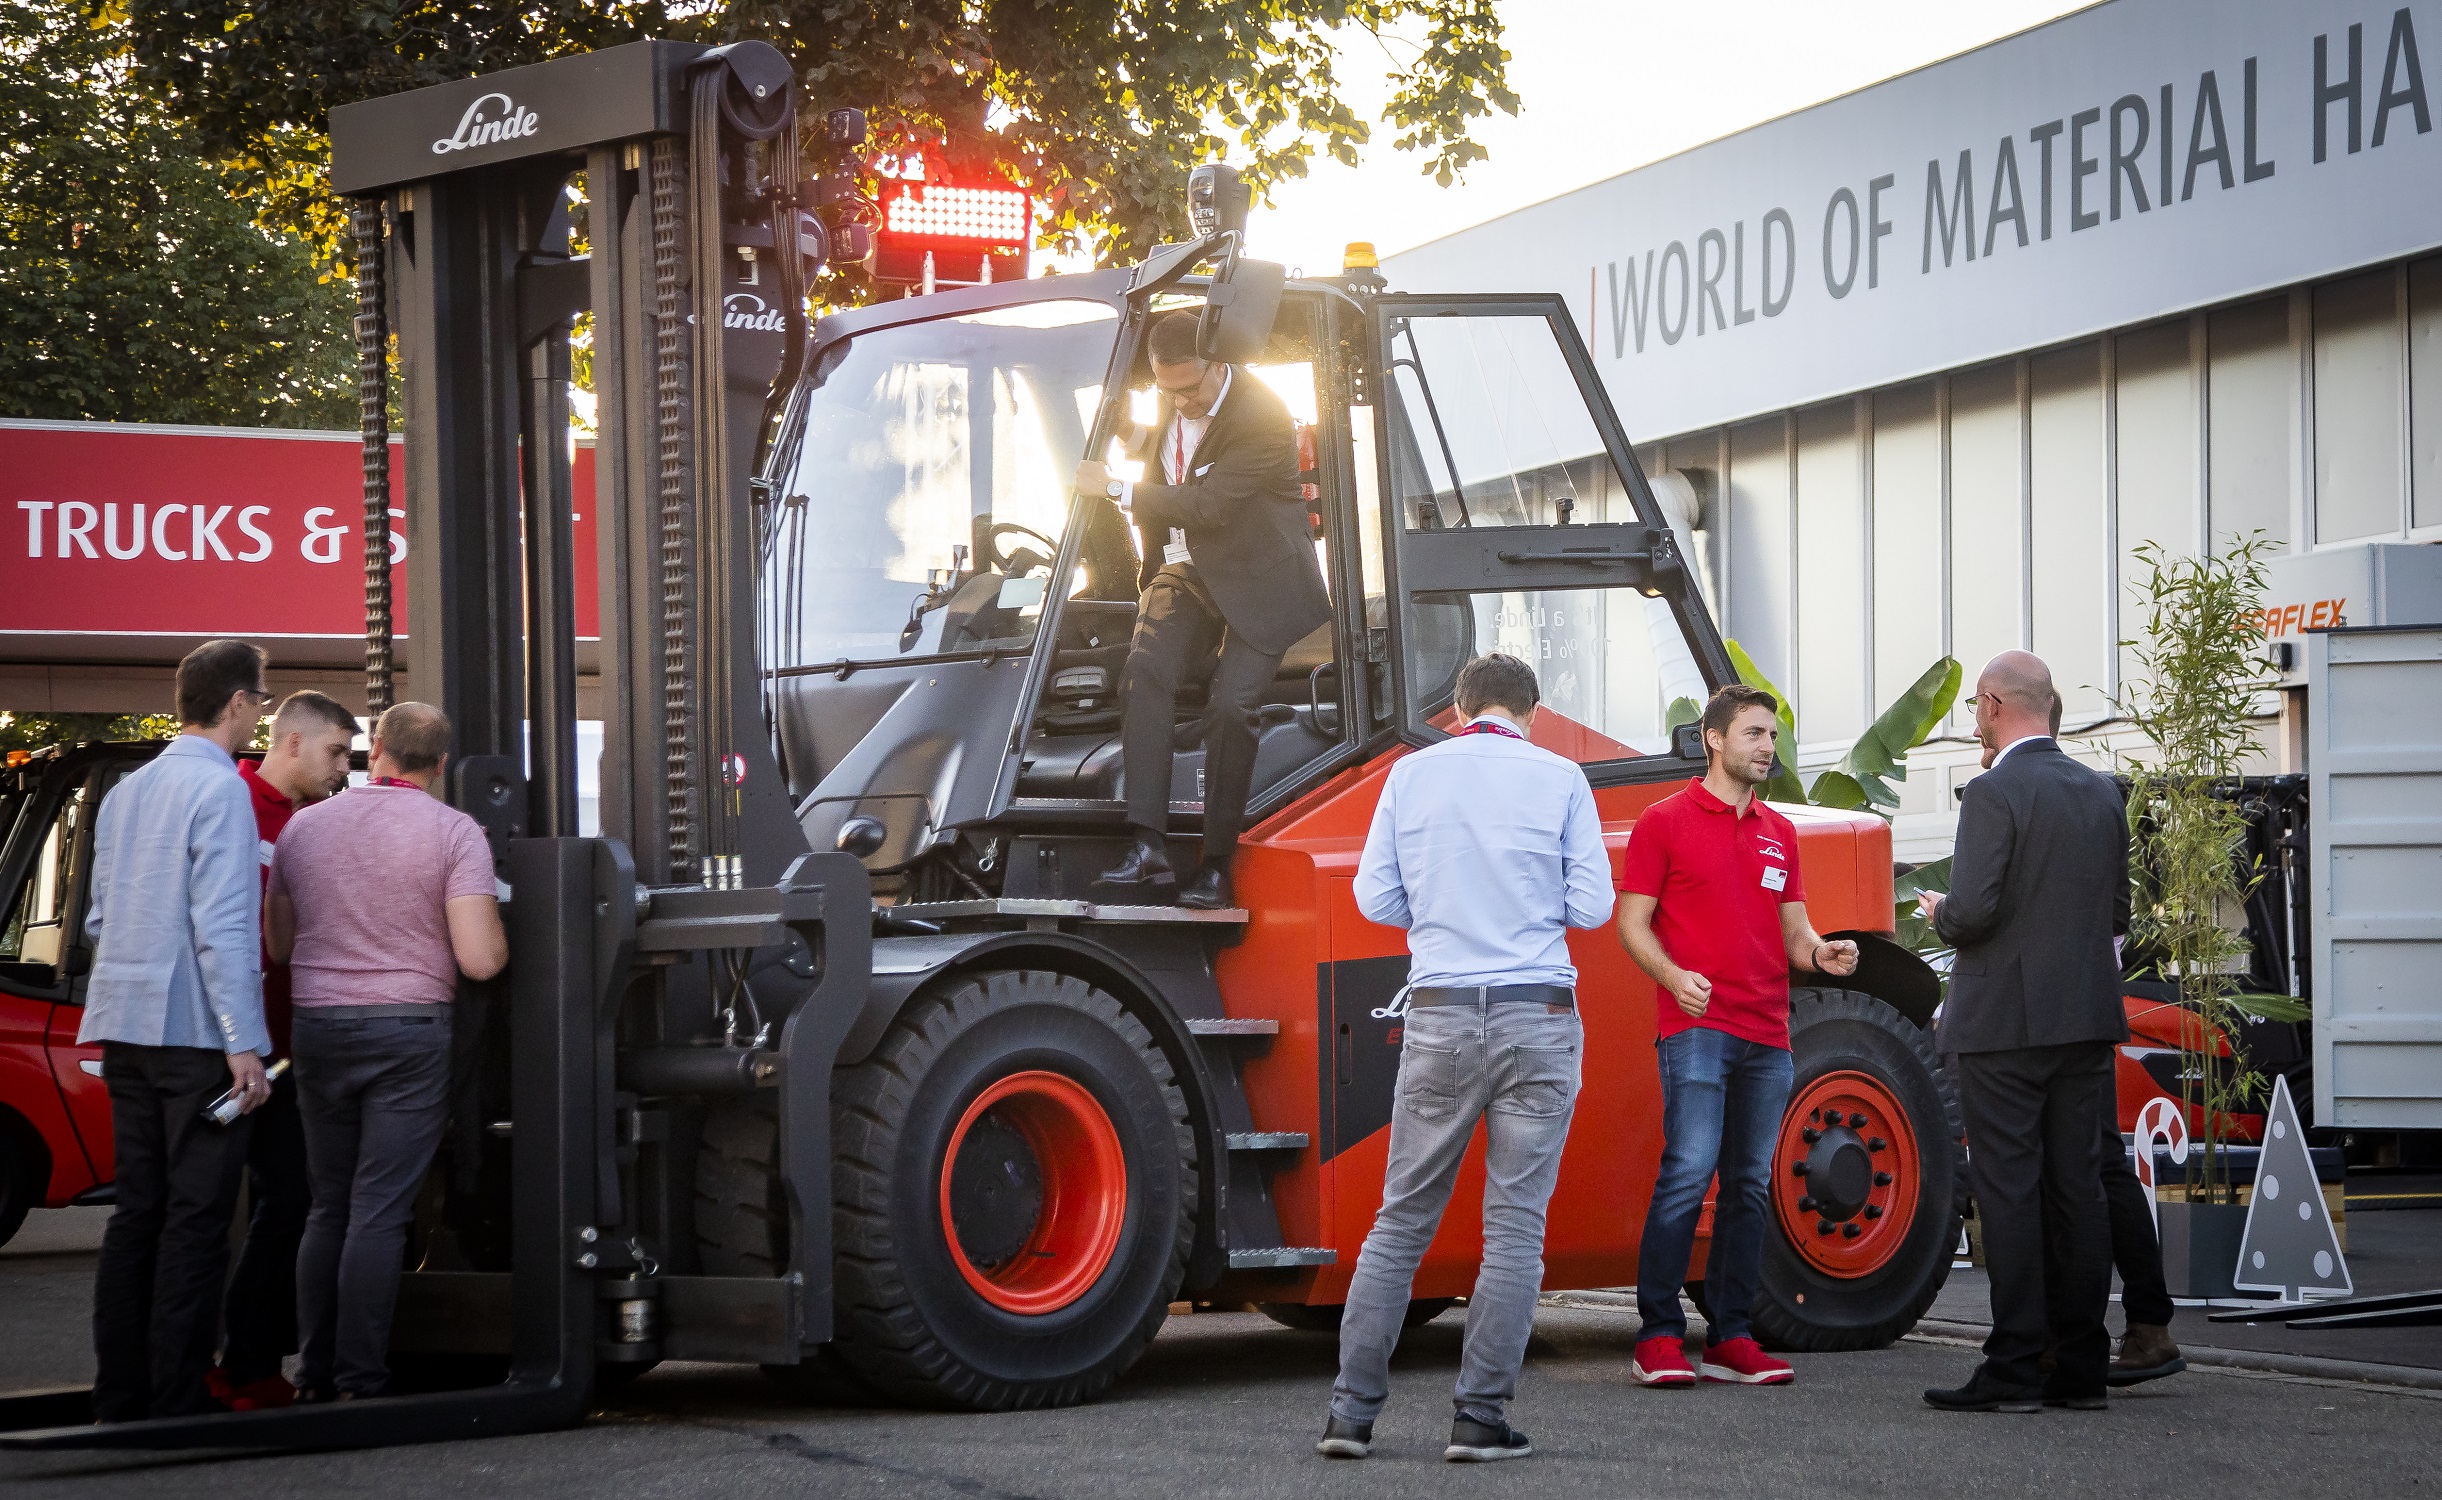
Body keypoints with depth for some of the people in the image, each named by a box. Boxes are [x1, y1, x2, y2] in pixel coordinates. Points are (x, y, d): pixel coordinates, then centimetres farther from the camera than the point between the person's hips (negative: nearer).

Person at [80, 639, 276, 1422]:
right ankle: (178, 1400, -4)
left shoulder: (125, 792, 16)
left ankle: (119, 1393, 12)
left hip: (128, 1031, 8)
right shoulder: (219, 787, -11)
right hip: (197, 1032, -8)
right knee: (196, 1218, -4)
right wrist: (243, 1044, -17)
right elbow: (221, 925, -17)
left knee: (137, 1209, 11)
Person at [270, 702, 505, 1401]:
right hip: (410, 1030, -4)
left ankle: (314, 1374, 13)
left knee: (328, 1207, 13)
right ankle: (358, 1382, -5)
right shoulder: (455, 832, -7)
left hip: (318, 1029, 4)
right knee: (379, 1213, -3)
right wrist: (499, 940, 7)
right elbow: (479, 960, -15)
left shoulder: (303, 826, 6)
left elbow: (279, 944, 15)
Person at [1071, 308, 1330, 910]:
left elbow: (1207, 505, -25)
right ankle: (1148, 844, -26)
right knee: (1143, 673, -19)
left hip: (1258, 579, -5)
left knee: (1231, 705, -16)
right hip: (1186, 572, 5)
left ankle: (1217, 865, -4)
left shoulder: (1263, 418, -22)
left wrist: (1116, 489, -18)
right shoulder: (1165, 406, 1)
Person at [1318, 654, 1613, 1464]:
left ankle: (1352, 1412, 6)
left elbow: (1375, 898, 6)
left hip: (1439, 1016, 2)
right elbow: (1592, 905, 0)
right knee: (1515, 1223, 3)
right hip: (1537, 1016, -2)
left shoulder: (1412, 773, 5)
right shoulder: (1560, 778, 0)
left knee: (1401, 1219, 9)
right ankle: (1480, 1419, 1)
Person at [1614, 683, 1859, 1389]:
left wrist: (1821, 953, -3)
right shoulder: (1666, 821, 1)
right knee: (1688, 1173, -14)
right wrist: (1674, 976, -19)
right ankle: (1658, 1338, -10)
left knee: (1749, 1185, 7)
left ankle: (1731, 1338, 12)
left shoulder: (1779, 832, 18)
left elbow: (1792, 931, 20)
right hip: (1696, 1027, -6)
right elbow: (1632, 922, -2)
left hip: (1767, 1035, 6)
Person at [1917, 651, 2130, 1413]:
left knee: (2009, 1193, -4)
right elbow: (2116, 913, 14)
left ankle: (2014, 1370, -4)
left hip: (2005, 1026, -7)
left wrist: (1940, 914, 2)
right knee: (2079, 1189, 8)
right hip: (2088, 1021, 7)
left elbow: (1973, 909, -19)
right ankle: (2081, 1368, 10)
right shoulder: (2103, 793, 10)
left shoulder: (1994, 793, -12)